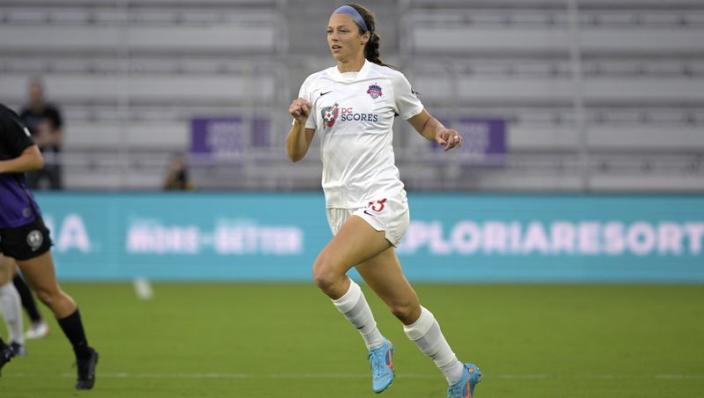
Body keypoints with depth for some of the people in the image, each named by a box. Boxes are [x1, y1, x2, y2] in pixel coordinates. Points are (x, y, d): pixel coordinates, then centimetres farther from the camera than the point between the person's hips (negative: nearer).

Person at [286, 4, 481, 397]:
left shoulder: (390, 80, 0)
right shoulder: (315, 85, 8)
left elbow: (424, 121, 16)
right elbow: (296, 154, 6)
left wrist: (441, 132, -5)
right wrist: (299, 122, -14)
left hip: (382, 201, -4)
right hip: (342, 208, 4)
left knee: (326, 271, -27)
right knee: (404, 307, 8)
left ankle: (376, 345, -6)